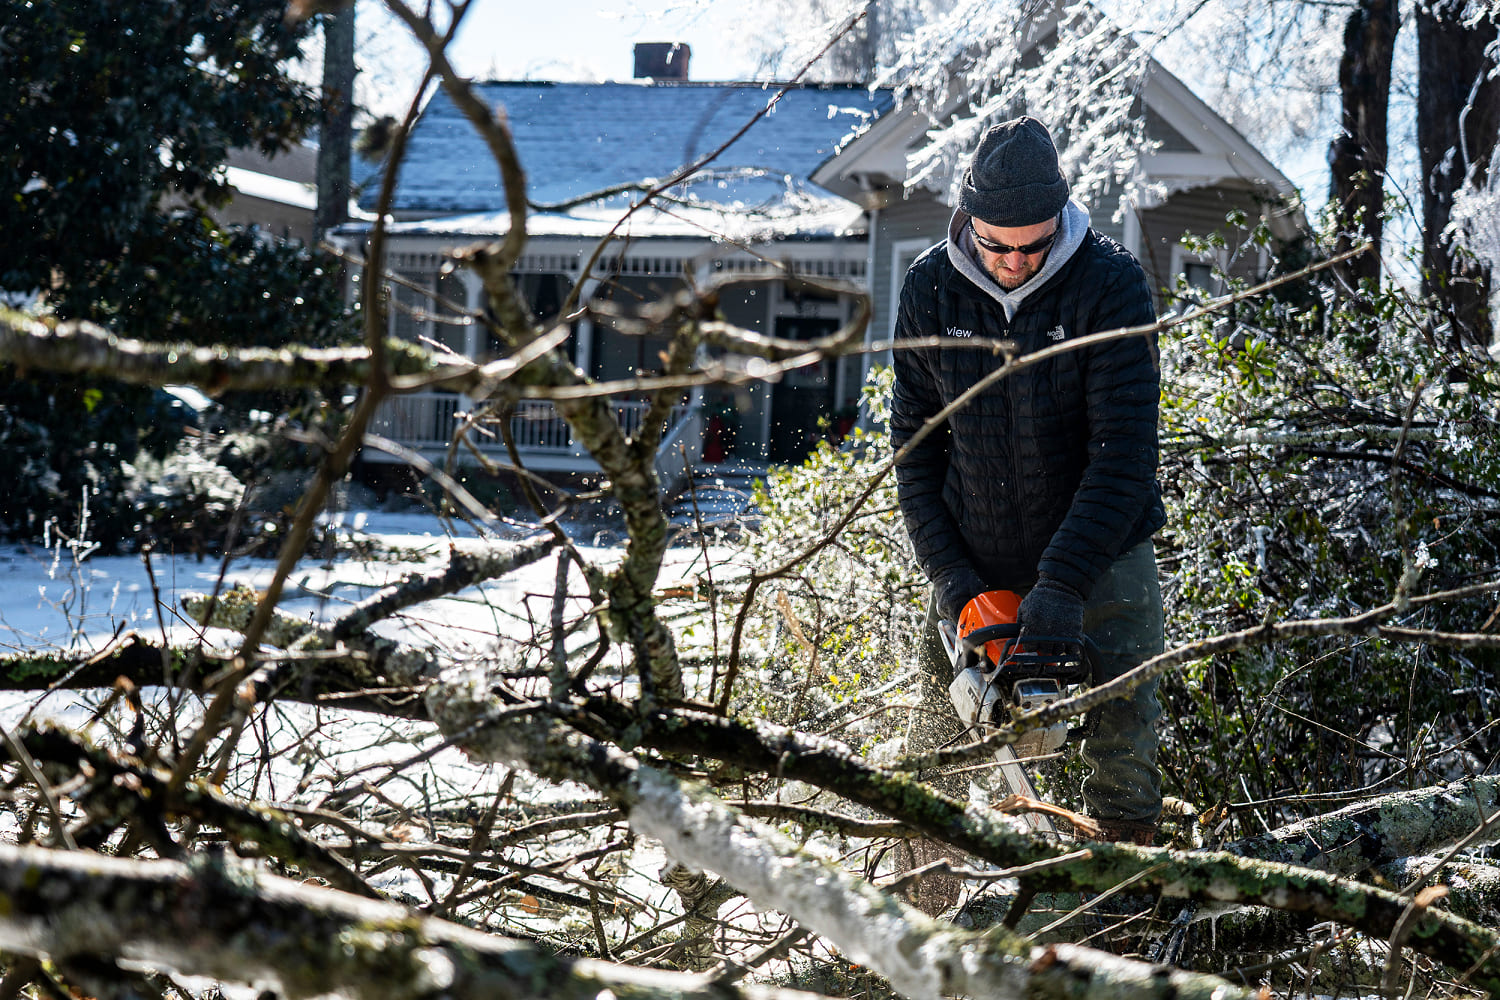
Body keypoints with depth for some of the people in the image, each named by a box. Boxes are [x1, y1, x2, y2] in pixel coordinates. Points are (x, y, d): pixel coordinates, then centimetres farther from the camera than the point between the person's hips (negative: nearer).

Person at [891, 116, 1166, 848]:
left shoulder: (1111, 284, -14)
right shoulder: (929, 290, -4)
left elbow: (1123, 451, -19)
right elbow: (915, 444, 2)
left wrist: (1062, 584, -26)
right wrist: (946, 571, -9)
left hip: (1101, 560, -2)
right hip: (976, 568, 3)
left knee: (1123, 755, -2)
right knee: (933, 766, 5)